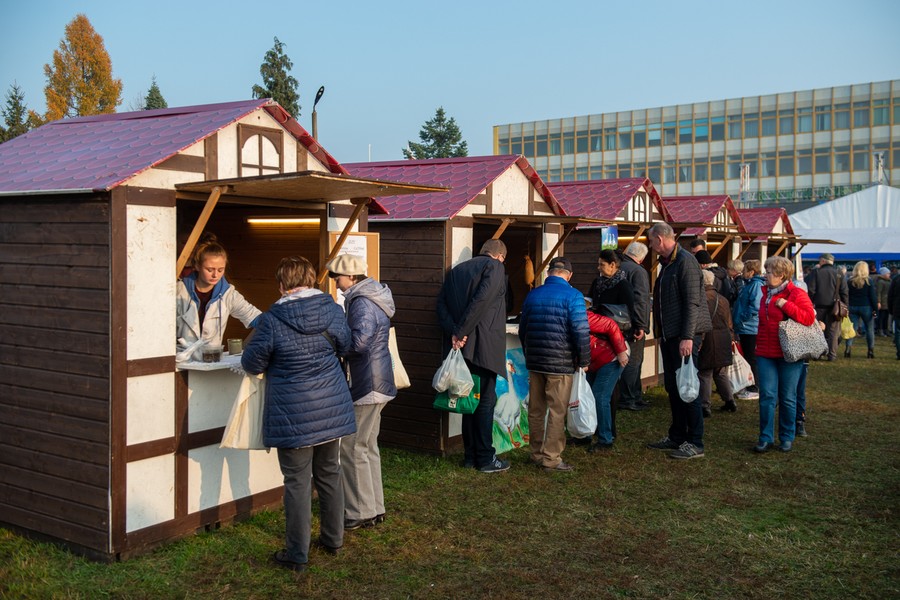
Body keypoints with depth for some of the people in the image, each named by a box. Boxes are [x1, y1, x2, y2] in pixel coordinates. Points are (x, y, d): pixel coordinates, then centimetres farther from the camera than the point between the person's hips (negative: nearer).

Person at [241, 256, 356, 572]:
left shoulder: (272, 321, -16)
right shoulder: (333, 310, -2)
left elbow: (252, 364, -4)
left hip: (294, 417, -5)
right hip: (332, 408, 5)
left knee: (298, 483, 4)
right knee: (330, 474, 19)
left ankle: (297, 554, 14)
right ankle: (333, 539, 32)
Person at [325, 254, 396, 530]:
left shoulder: (362, 303, -18)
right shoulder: (370, 296, 13)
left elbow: (358, 342, -28)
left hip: (367, 385, -11)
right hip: (374, 382, 11)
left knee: (353, 448, -1)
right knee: (367, 446, 17)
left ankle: (361, 513, 7)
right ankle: (374, 508, 26)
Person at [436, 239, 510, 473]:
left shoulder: (456, 270, 17)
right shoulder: (494, 267, -4)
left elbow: (441, 303, 7)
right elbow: (481, 299, -18)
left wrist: (454, 332, -4)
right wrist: (460, 332, -14)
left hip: (464, 346, 7)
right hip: (485, 346, -7)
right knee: (485, 401, -2)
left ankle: (470, 455, 18)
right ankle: (486, 458, 2)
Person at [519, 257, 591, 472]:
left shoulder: (532, 295, 9)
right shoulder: (572, 296, -9)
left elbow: (522, 330, 16)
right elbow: (581, 331, -15)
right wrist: (584, 361, -3)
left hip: (534, 362, 6)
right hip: (561, 363, -5)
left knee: (536, 410, 13)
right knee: (557, 412, 2)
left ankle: (537, 454, 22)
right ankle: (551, 458, 4)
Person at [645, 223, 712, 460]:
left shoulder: (685, 261, -13)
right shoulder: (666, 264, 17)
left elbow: (692, 302, -19)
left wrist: (687, 337, -23)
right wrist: (661, 333, 17)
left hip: (684, 334, -10)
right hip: (668, 334, 10)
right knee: (673, 386, 13)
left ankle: (695, 443, 1)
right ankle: (677, 436, 23)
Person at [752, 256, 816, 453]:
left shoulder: (796, 294, -6)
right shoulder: (766, 294, 14)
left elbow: (809, 317, -19)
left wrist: (785, 305, -20)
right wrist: (758, 345, 21)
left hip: (789, 355, -5)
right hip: (766, 354, 5)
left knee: (787, 398, 4)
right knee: (767, 396, -1)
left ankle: (787, 438, 16)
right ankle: (766, 438, 3)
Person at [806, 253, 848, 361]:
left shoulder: (815, 272, -2)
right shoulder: (839, 274, 4)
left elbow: (811, 290, -6)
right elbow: (844, 292, 2)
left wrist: (810, 303, 4)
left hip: (819, 306, -1)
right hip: (834, 307, 1)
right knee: (833, 331, 5)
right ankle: (832, 354, 3)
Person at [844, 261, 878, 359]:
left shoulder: (850, 281, 2)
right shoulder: (868, 281, -6)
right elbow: (873, 297, -5)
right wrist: (876, 309, -1)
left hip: (852, 307, 2)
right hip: (866, 307, -2)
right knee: (870, 329, 8)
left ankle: (847, 348, -13)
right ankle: (871, 351, 7)